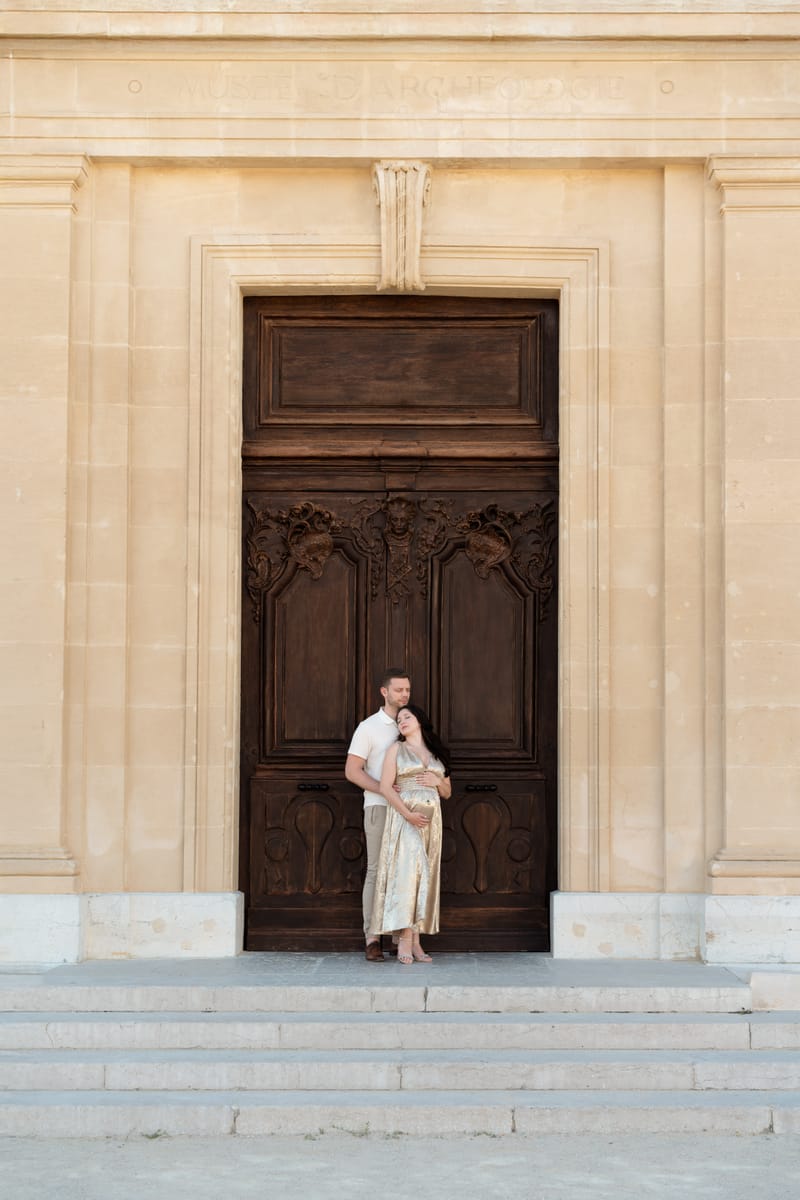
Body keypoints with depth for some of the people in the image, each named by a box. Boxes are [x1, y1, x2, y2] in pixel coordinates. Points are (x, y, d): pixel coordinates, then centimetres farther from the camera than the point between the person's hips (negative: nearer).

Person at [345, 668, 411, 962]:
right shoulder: (369, 727, 0)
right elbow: (352, 770, -6)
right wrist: (382, 789, -19)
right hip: (379, 807, -4)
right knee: (377, 871, -6)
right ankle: (372, 940, -5)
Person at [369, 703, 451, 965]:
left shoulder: (437, 753, 18)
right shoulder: (397, 749, 6)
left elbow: (447, 793, 21)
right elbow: (385, 787, -4)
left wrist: (438, 781, -3)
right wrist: (408, 814, -15)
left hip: (431, 819, 4)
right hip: (403, 816, -4)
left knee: (425, 875, 0)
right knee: (406, 870, -17)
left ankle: (414, 940, 1)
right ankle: (406, 939, -21)